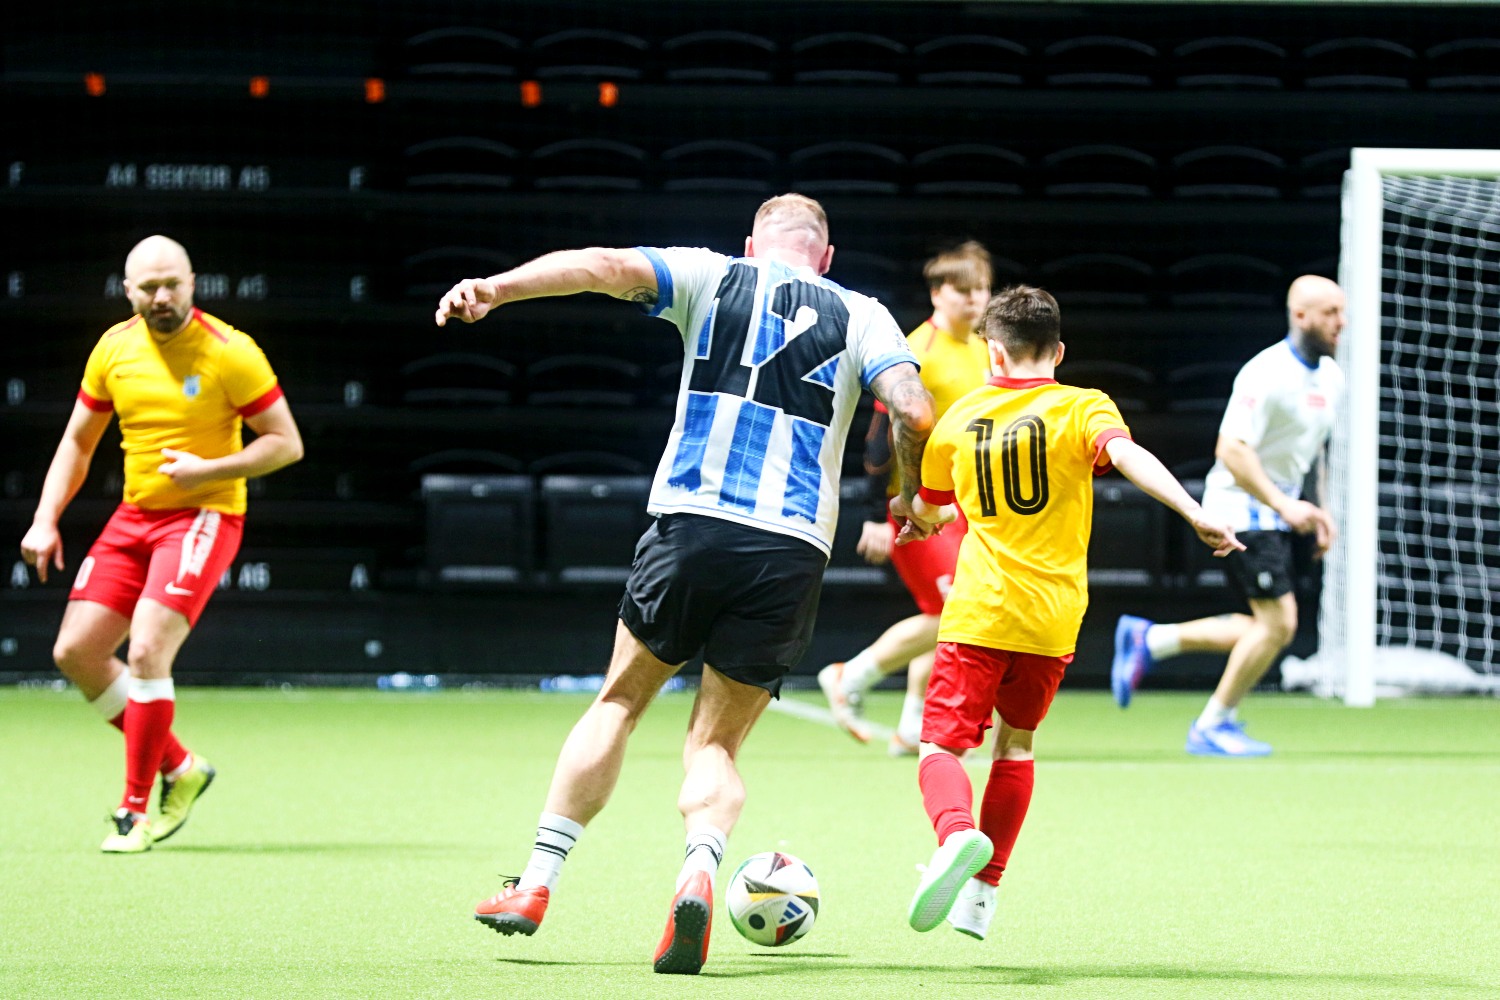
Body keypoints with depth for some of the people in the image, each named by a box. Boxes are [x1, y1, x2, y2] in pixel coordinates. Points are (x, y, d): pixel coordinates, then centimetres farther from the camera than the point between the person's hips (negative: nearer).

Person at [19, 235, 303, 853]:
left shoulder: (229, 353, -12)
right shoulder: (114, 349, 3)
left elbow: (286, 443, -9)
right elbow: (78, 441, 14)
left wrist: (209, 470, -20)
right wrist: (45, 520, 4)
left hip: (204, 517, -6)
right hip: (134, 517, 6)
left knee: (147, 652, -20)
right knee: (76, 652, 0)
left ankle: (135, 810, -7)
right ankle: (179, 767, 17)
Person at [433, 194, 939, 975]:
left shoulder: (712, 279, 12)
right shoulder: (861, 317, 12)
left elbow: (605, 266, -3)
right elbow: (914, 414, -1)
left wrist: (495, 288, -11)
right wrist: (911, 499, 17)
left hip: (690, 526, 0)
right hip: (792, 552, 0)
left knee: (620, 699, 20)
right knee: (715, 745, 9)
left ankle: (536, 883, 16)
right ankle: (699, 867, -22)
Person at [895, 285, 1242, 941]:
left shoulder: (960, 418, 10)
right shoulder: (1080, 408, 1)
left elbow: (928, 510, 25)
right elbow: (1129, 456, -20)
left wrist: (907, 512, 50)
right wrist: (1197, 516, -28)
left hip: (978, 614, -1)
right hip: (1051, 617, 1)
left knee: (943, 745, -2)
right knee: (1016, 744, 20)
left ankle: (957, 833, -35)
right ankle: (981, 894, 20)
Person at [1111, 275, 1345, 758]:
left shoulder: (1331, 378, 9)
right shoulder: (1268, 374, -20)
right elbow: (1232, 449, -25)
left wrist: (1320, 511, 14)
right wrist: (1284, 504, -26)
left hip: (1276, 514, 9)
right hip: (1242, 507, -9)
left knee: (1270, 629, 9)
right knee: (1278, 622, -12)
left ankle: (1147, 640, 19)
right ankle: (1213, 726, 4)